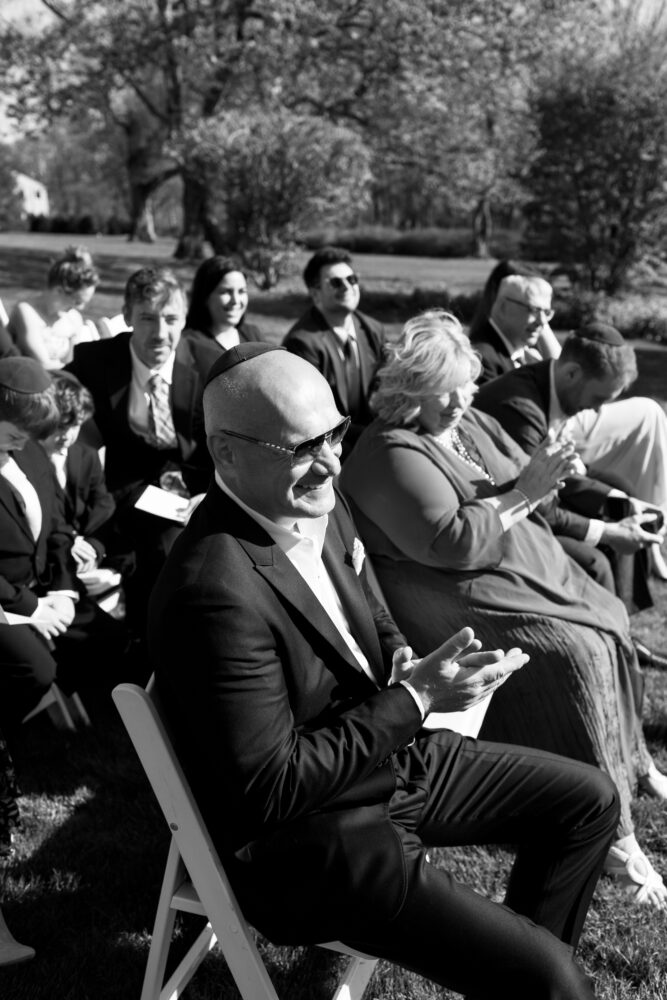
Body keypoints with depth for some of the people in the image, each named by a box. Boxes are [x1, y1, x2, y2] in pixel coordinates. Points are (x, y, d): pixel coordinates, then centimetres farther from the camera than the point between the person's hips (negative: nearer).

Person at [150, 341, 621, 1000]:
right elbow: (272, 788, -26)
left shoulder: (319, 507, -3)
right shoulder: (217, 592, -31)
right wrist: (414, 697, -23)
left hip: (393, 753, 9)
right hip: (308, 836, -9)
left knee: (589, 800, 13)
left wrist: (406, 666, -8)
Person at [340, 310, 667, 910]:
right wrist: (523, 493, -18)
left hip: (538, 571, 9)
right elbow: (453, 543, -22)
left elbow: (528, 489, 14)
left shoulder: (474, 424, 14)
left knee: (611, 621, -8)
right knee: (574, 654, -24)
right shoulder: (391, 454, -13)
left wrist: (547, 474, -8)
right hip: (461, 599, -9)